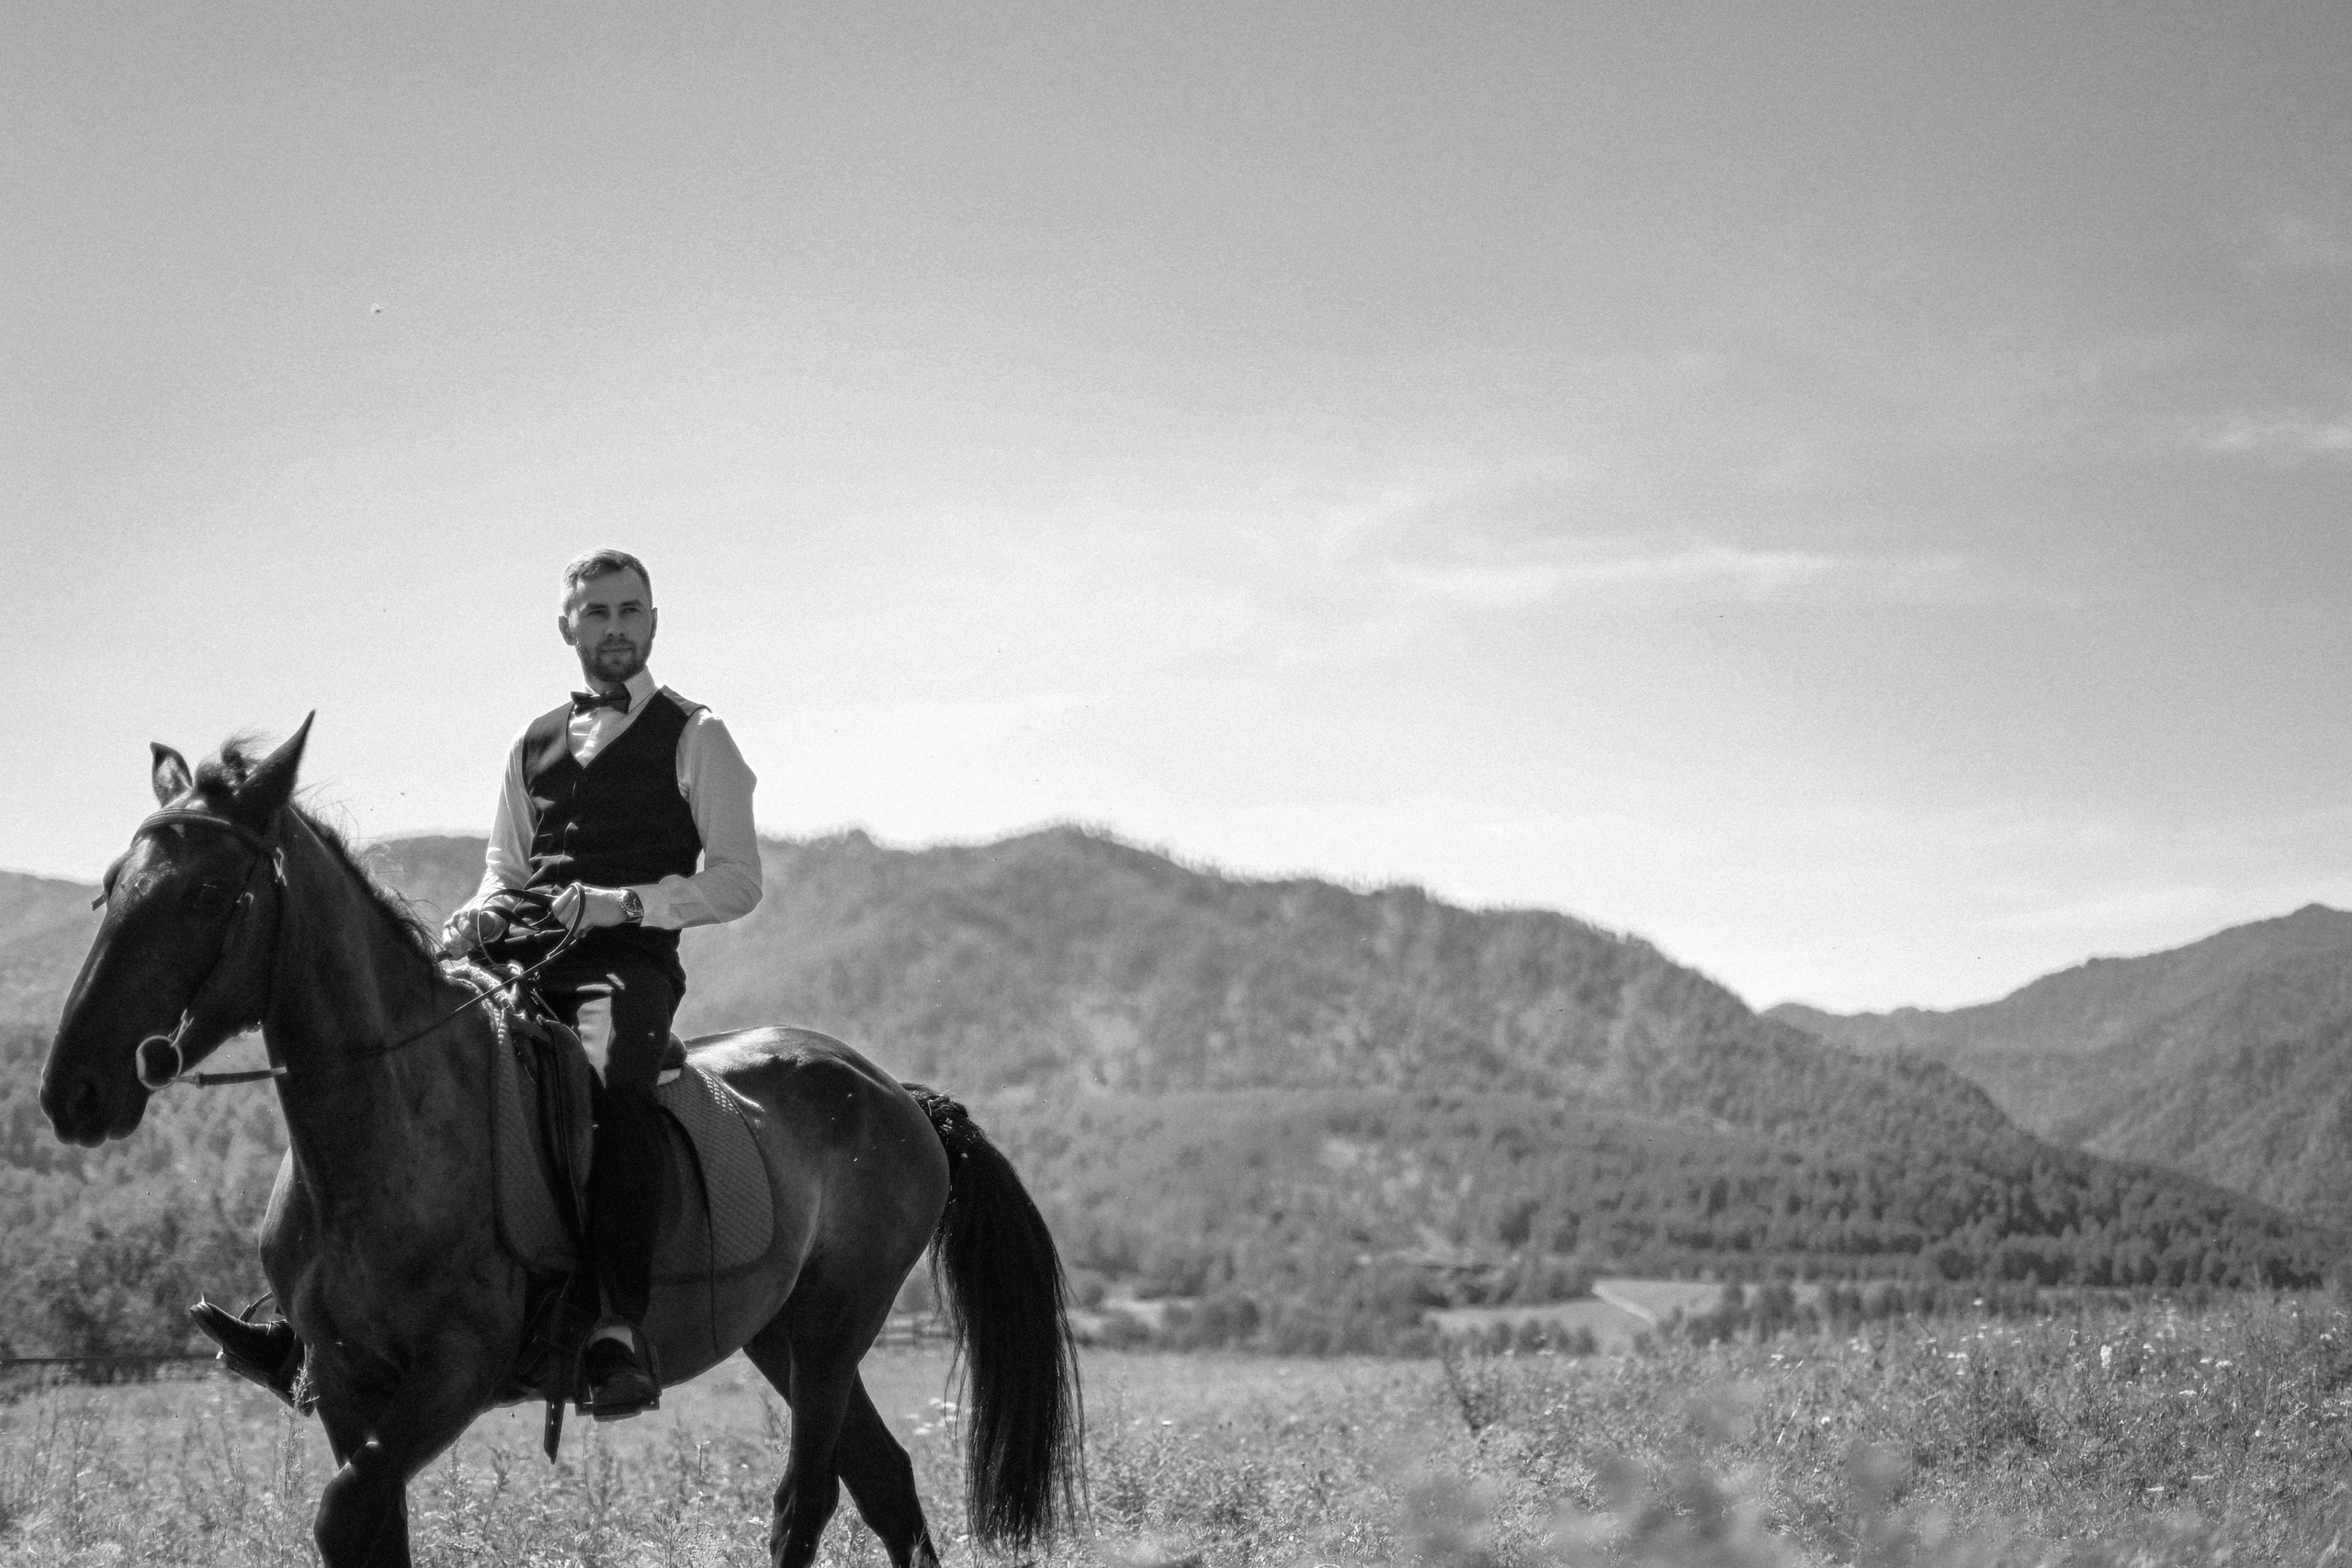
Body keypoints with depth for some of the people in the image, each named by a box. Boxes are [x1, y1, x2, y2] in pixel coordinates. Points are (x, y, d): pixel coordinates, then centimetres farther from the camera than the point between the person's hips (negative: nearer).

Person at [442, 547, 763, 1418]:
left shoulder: (694, 737, 8)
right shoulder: (534, 744, 23)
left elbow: (736, 881, 1)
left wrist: (617, 902, -12)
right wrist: (483, 914, 2)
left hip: (631, 961, -5)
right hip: (524, 957, 6)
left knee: (612, 1080, -36)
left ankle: (619, 1328, -42)